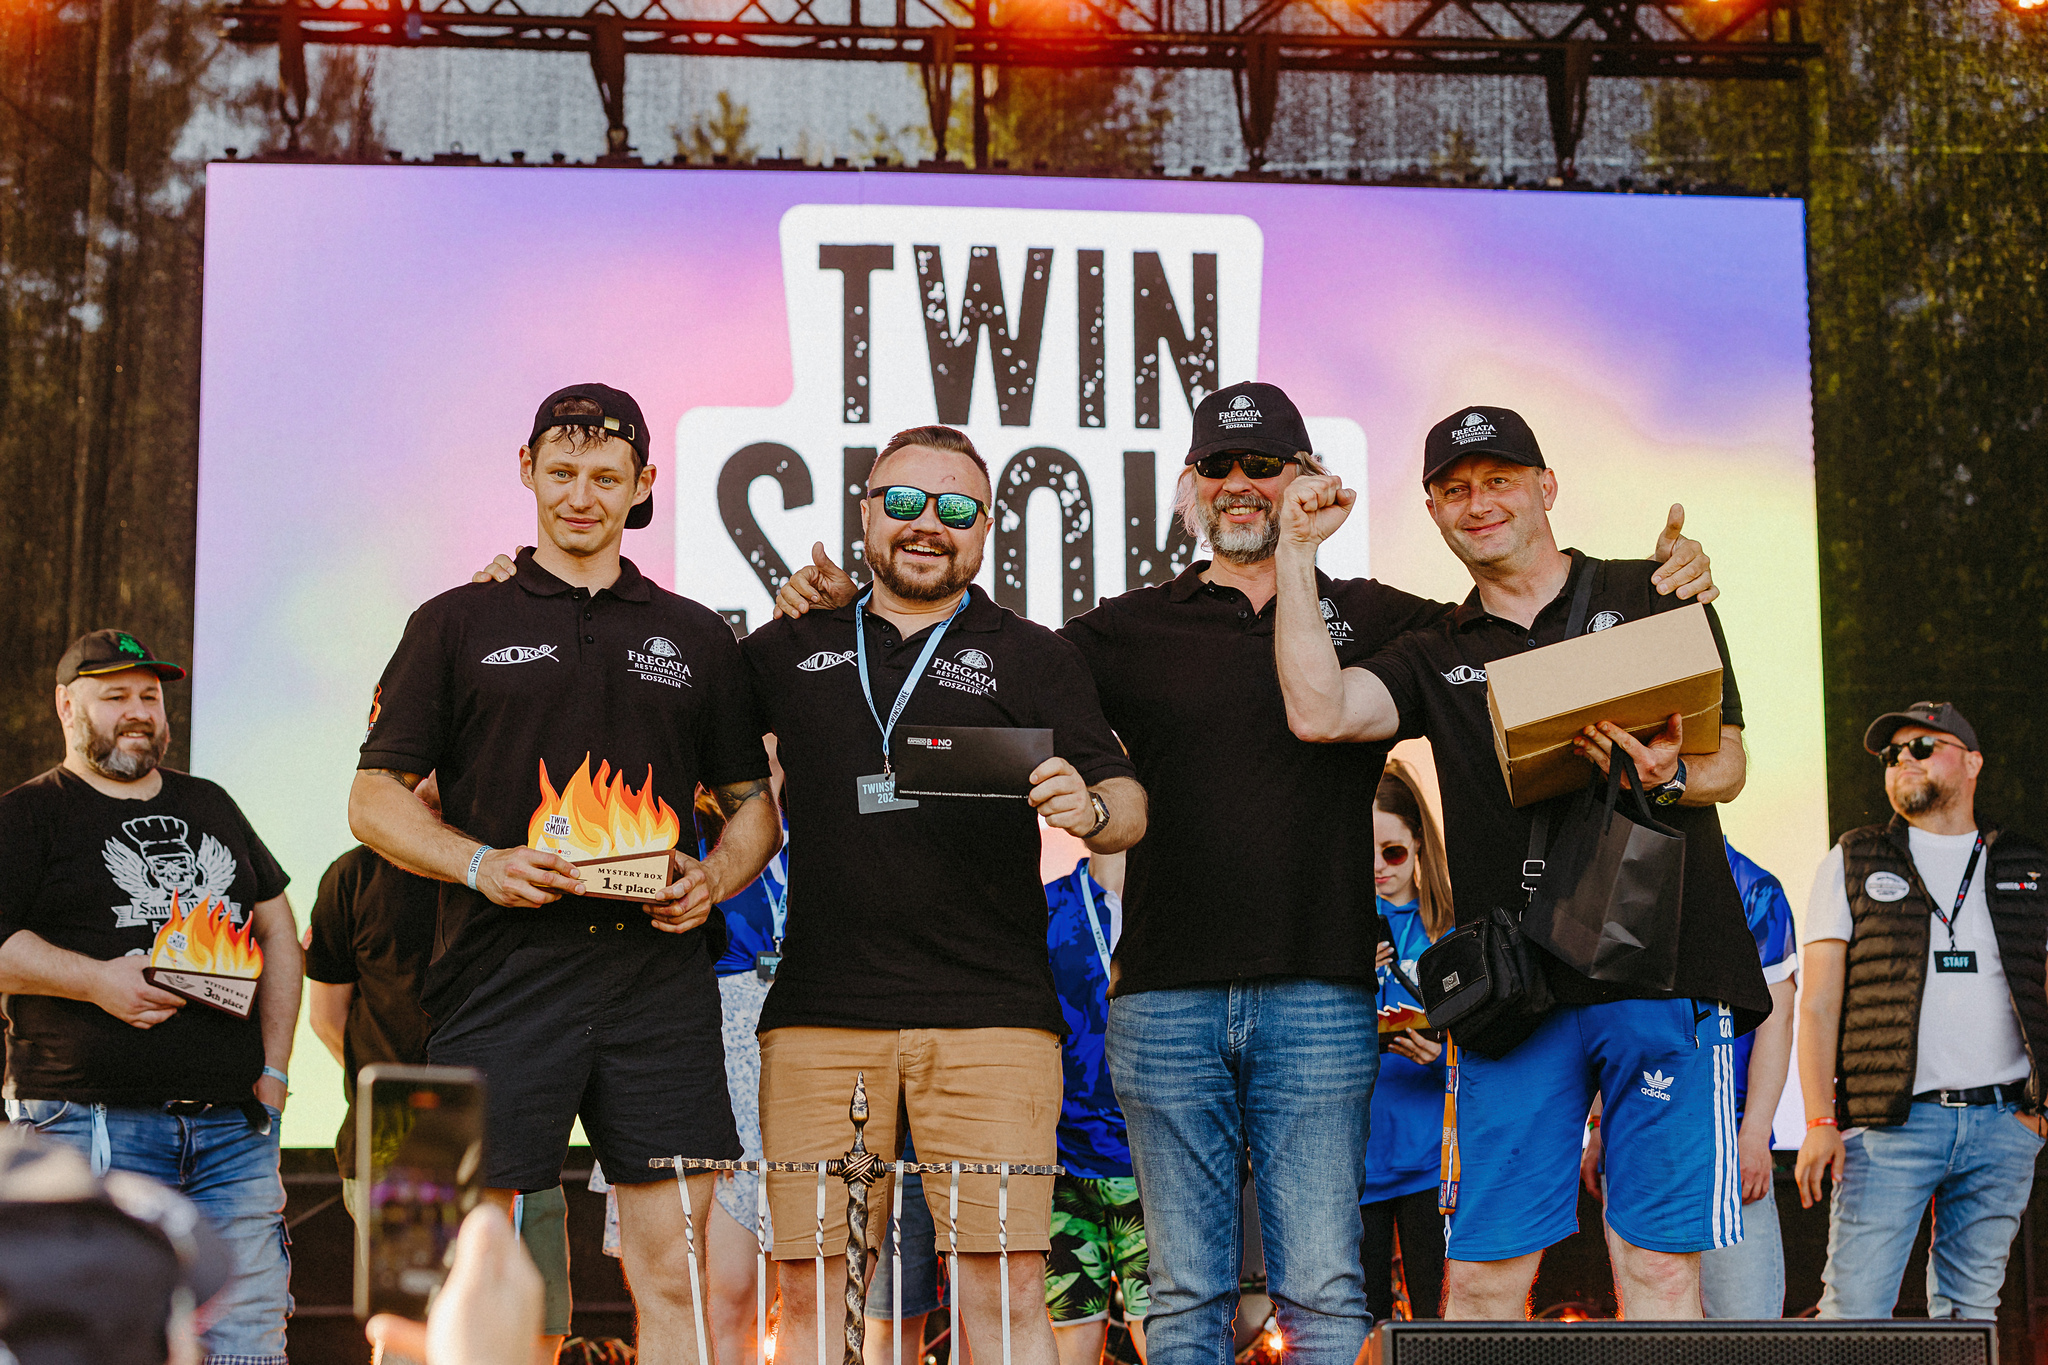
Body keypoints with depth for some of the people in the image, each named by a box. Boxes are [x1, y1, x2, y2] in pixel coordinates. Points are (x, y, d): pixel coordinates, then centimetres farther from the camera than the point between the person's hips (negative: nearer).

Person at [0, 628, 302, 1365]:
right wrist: (96, 980, -17)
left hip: (234, 1123, 5)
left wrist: (273, 1068, 13)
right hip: (92, 1127, -5)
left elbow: (277, 927, 24)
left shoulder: (210, 806, 22)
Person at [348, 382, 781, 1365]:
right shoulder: (459, 623, 11)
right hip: (504, 974, -2)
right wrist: (481, 864, -10)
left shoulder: (695, 638, 18)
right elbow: (374, 799, 8)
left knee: (670, 1270, -1)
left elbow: (753, 803, 21)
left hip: (657, 971, 2)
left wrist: (716, 877, -1)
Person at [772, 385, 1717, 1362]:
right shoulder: (1129, 630, 12)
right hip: (1165, 1001, 1)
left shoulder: (1373, 620, 11)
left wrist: (1662, 584, -4)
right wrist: (842, 610, 3)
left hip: (1319, 1001, -1)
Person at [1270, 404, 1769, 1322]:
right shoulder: (1437, 658, 18)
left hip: (1663, 970, -2)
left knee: (1660, 1263, -4)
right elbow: (1318, 713, -1)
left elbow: (1726, 763, 8)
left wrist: (1667, 779, -15)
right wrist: (1297, 551, 2)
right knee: (1483, 1272, -2)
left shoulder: (1651, 598, 13)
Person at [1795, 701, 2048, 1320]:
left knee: (1969, 1312, 3)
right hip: (1889, 1124, -2)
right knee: (1853, 1311, -11)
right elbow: (1817, 1006, 4)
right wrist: (1820, 1123, -7)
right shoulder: (1853, 863, 10)